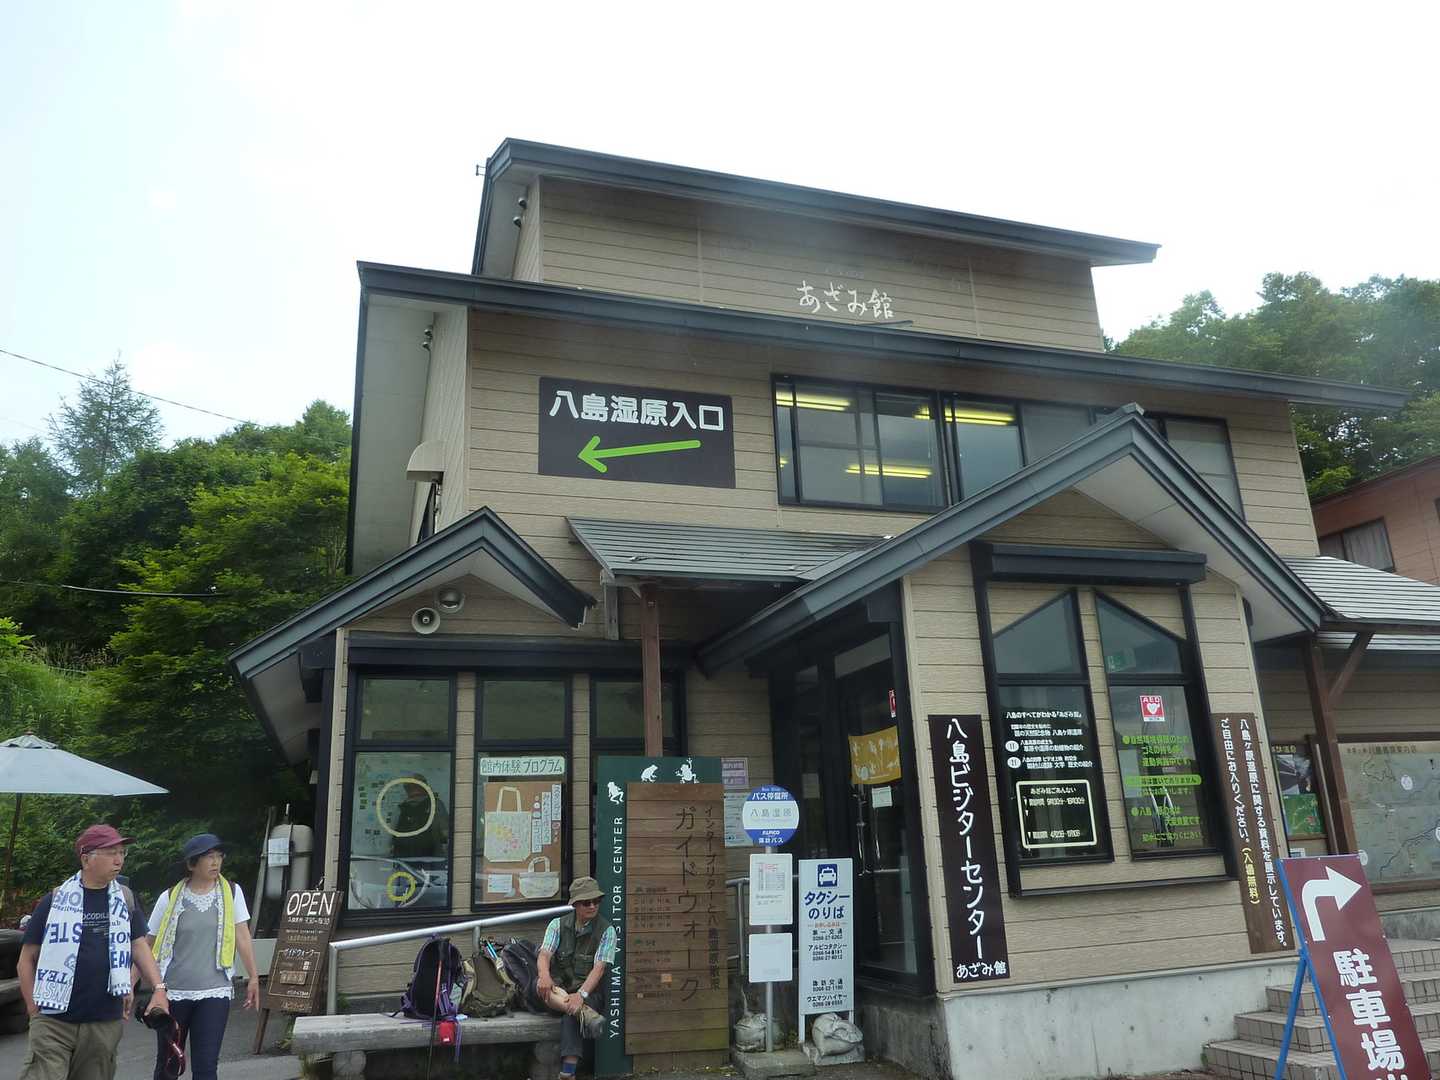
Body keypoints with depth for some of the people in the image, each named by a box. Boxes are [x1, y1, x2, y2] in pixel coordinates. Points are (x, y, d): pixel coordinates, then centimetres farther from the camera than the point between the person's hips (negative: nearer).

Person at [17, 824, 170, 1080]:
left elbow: (139, 945, 8)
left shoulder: (125, 898, 7)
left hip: (106, 1023, 3)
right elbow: (27, 958, 5)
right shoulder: (55, 900, -1)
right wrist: (34, 1009, -1)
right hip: (53, 1022, -2)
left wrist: (159, 988, -5)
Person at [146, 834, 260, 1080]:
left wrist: (253, 978, 3)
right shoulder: (170, 898, -3)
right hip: (173, 992, 1)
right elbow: (148, 945, 4)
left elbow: (242, 937, 2)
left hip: (215, 993, -1)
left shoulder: (231, 892, -1)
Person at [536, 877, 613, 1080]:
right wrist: (545, 975, -34)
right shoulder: (558, 925, 3)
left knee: (570, 1014, -35)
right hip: (559, 988, 2)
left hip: (589, 991, -2)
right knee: (539, 984, -31)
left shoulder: (606, 930, -4)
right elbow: (544, 955, -10)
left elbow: (599, 968, -14)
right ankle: (585, 1014, -45)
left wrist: (581, 995, -30)